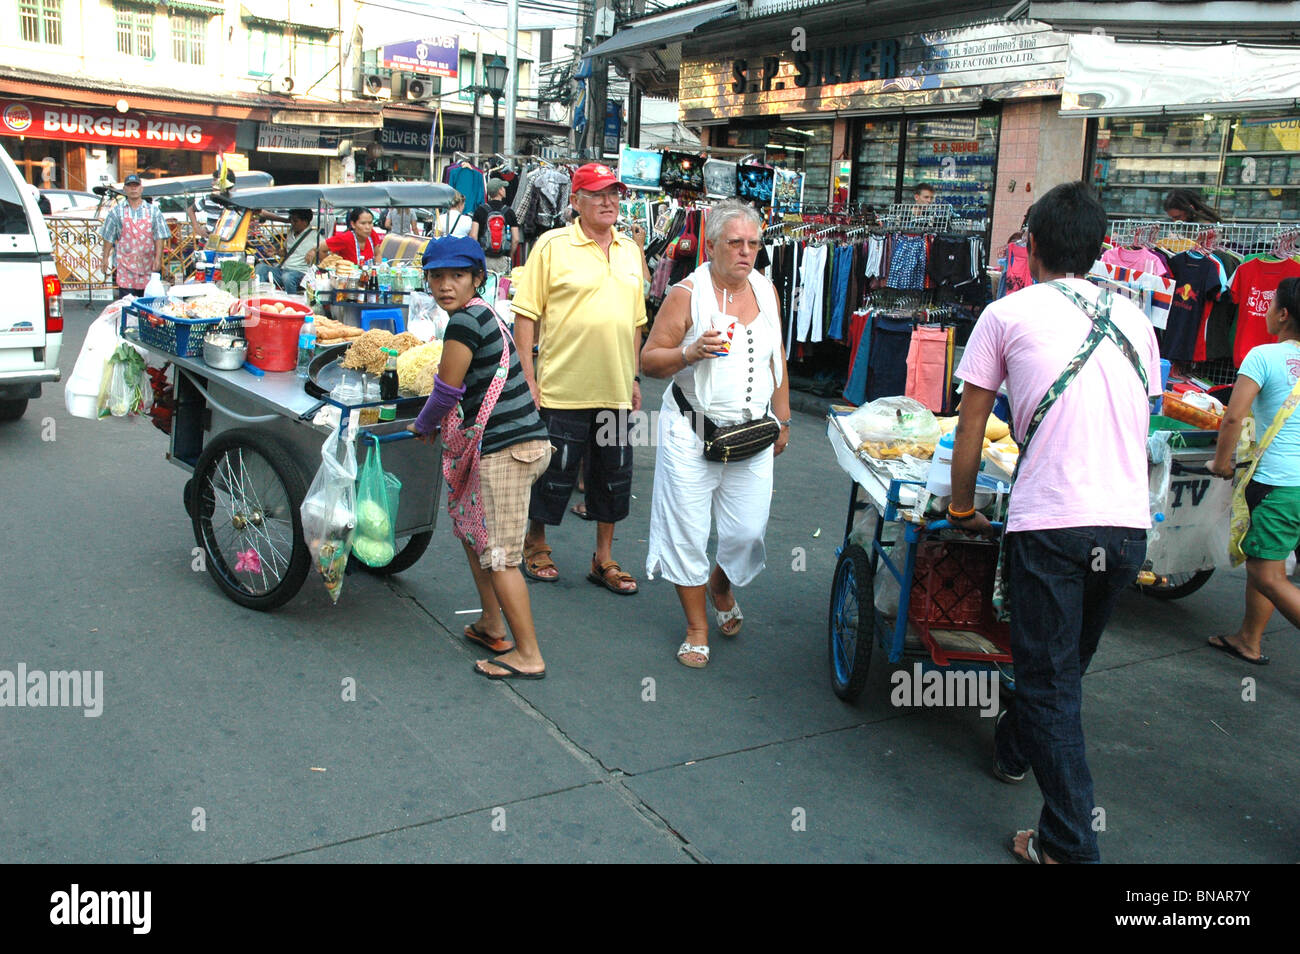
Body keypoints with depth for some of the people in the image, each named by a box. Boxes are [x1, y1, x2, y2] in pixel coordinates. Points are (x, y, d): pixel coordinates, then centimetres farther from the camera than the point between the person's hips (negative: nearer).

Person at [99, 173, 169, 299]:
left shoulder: (153, 210, 8)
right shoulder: (117, 211, 8)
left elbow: (159, 237, 4)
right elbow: (108, 237, 10)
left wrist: (158, 258, -6)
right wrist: (105, 258, 4)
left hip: (148, 266, 1)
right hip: (126, 265, -1)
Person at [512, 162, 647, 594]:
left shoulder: (630, 251, 13)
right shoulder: (552, 246, -4)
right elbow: (525, 315, -6)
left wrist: (634, 377, 16)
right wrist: (528, 377, -10)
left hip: (615, 391, 5)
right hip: (563, 390, -5)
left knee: (613, 476, 11)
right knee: (555, 472, 6)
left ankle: (603, 558, 26)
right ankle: (535, 543, 29)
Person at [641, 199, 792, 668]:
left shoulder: (767, 291, 9)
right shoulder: (687, 293, -7)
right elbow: (649, 360, -6)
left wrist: (782, 420, 19)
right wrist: (690, 353, -24)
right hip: (691, 432, -4)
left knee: (748, 531, 2)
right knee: (687, 531, 1)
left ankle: (721, 585, 37)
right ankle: (697, 627, 19)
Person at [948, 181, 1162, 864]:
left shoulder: (1008, 314, 1)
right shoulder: (1135, 319, 15)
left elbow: (969, 432, 4)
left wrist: (962, 512, 17)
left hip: (1051, 524, -6)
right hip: (1130, 525, 6)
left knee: (1051, 682, 4)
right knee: (1068, 662, 24)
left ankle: (1069, 844, 7)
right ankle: (1014, 747, 47)